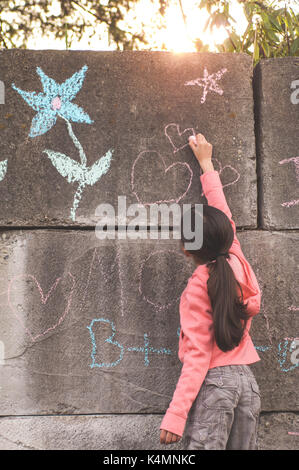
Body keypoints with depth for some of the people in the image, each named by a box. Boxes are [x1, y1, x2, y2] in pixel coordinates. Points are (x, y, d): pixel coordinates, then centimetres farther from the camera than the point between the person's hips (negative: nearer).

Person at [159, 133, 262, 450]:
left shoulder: (199, 286, -12)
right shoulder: (238, 263, 3)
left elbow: (198, 354, -16)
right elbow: (225, 218, 19)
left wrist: (175, 415, -17)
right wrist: (206, 163, 31)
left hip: (214, 382, -6)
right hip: (247, 380, 7)